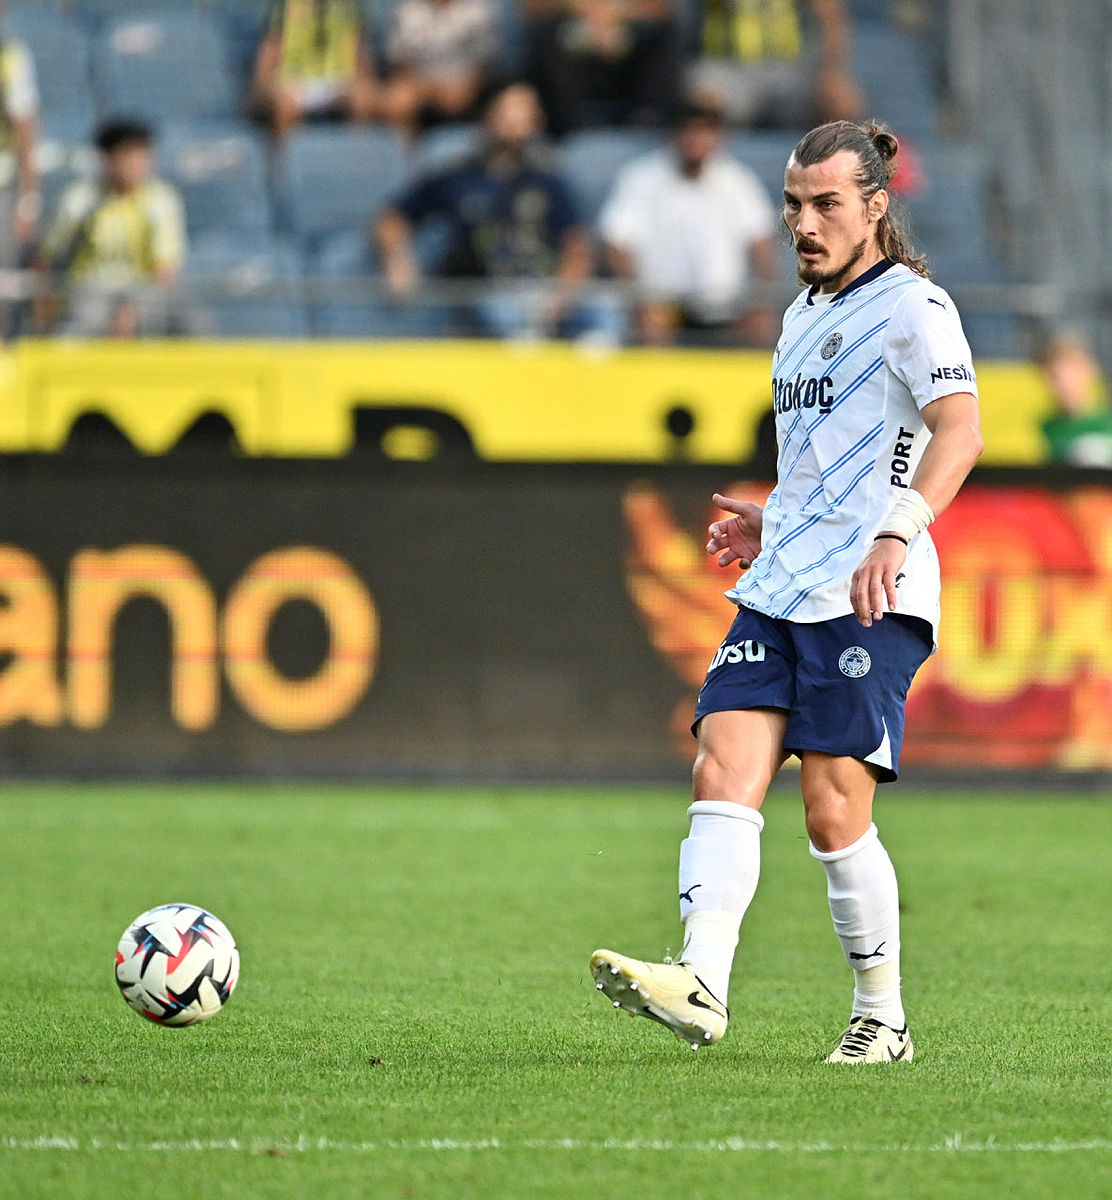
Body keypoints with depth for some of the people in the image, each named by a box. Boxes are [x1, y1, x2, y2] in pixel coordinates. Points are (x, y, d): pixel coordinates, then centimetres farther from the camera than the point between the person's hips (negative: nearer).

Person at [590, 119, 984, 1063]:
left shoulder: (913, 306, -5)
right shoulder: (807, 312, 22)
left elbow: (958, 431, -21)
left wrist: (895, 534, -35)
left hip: (869, 600, -8)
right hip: (778, 593, 8)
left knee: (835, 813, -9)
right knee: (724, 772, -12)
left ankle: (882, 1018, 6)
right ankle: (701, 987, -25)